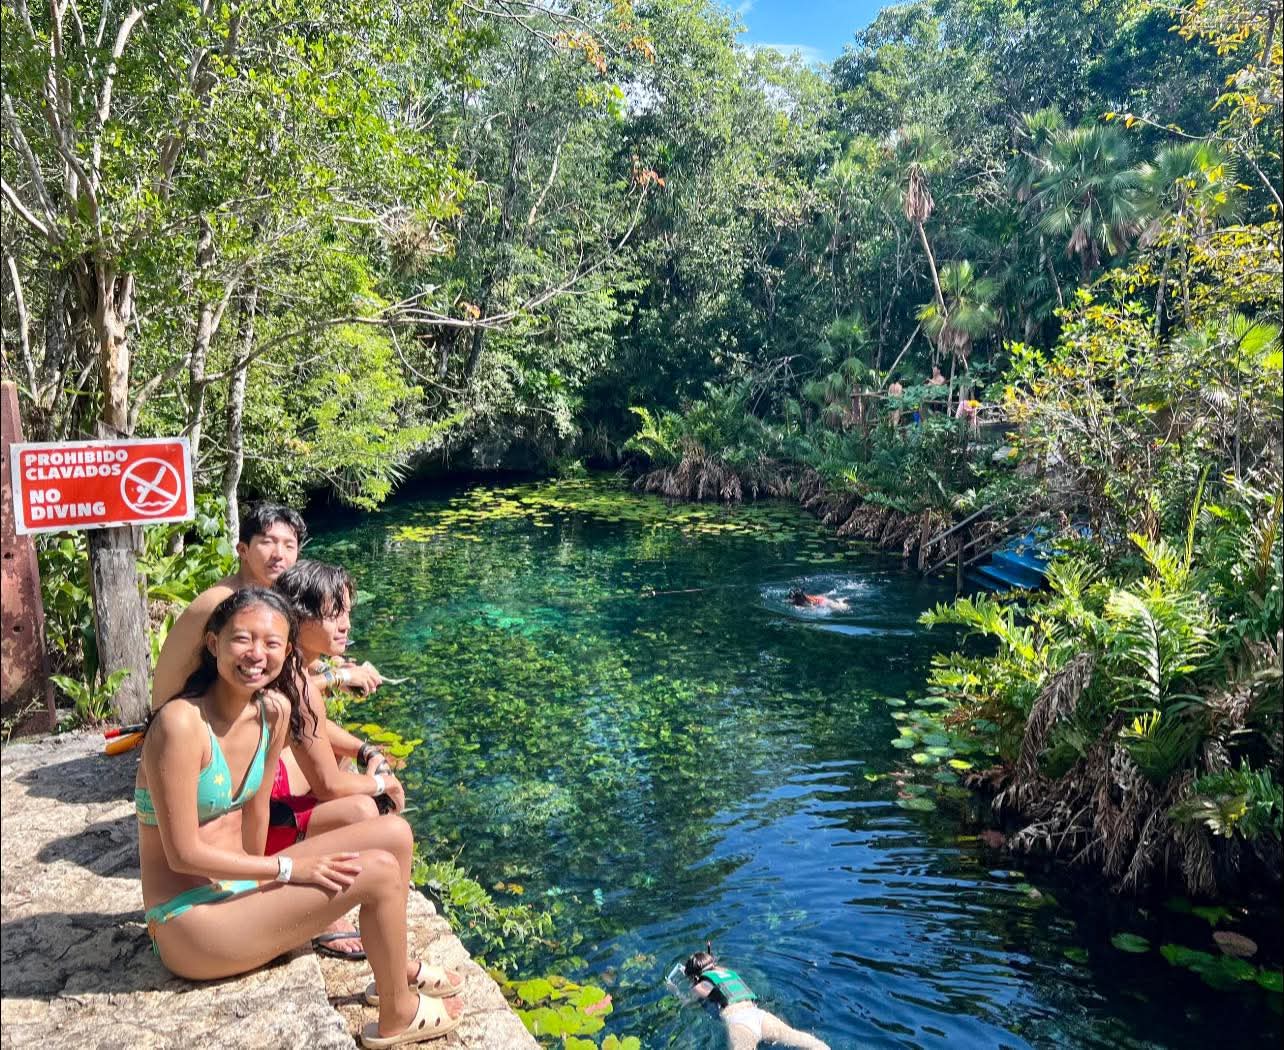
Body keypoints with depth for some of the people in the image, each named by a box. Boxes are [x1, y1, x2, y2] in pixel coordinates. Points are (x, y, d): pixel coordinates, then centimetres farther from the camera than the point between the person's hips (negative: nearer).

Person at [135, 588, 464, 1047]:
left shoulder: (274, 710, -3)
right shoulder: (181, 723, -25)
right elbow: (183, 854, -23)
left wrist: (258, 883, 6)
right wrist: (287, 868, -18)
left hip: (235, 887, 8)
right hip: (188, 926, -7)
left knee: (394, 834, 1)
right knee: (379, 871, -17)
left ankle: (396, 966, 21)